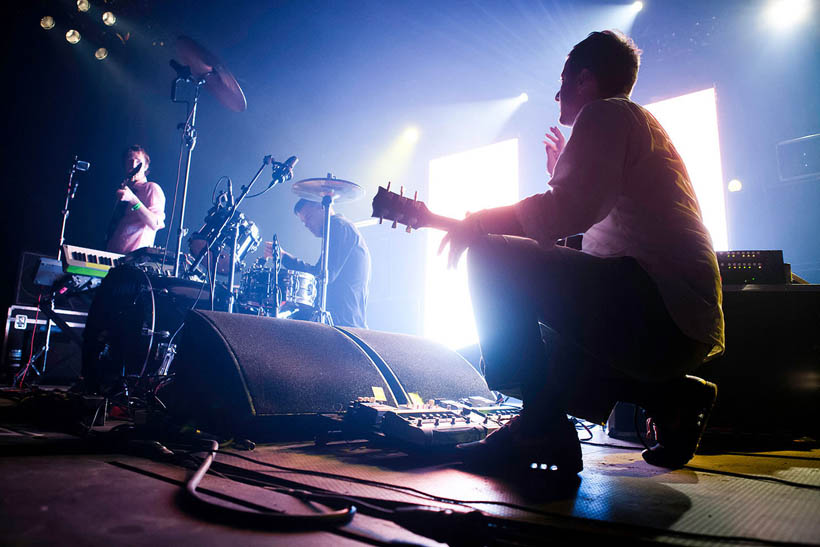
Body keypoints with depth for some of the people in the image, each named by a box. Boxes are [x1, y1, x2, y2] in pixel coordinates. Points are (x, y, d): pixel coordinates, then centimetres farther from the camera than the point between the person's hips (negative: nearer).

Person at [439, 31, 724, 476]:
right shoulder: (641, 124, 29)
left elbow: (569, 211, -20)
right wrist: (565, 171, 35)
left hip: (660, 311, -11)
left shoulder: (605, 113, -2)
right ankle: (668, 395, 12)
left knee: (491, 258, -15)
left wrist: (475, 223, -7)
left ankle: (541, 432, -12)